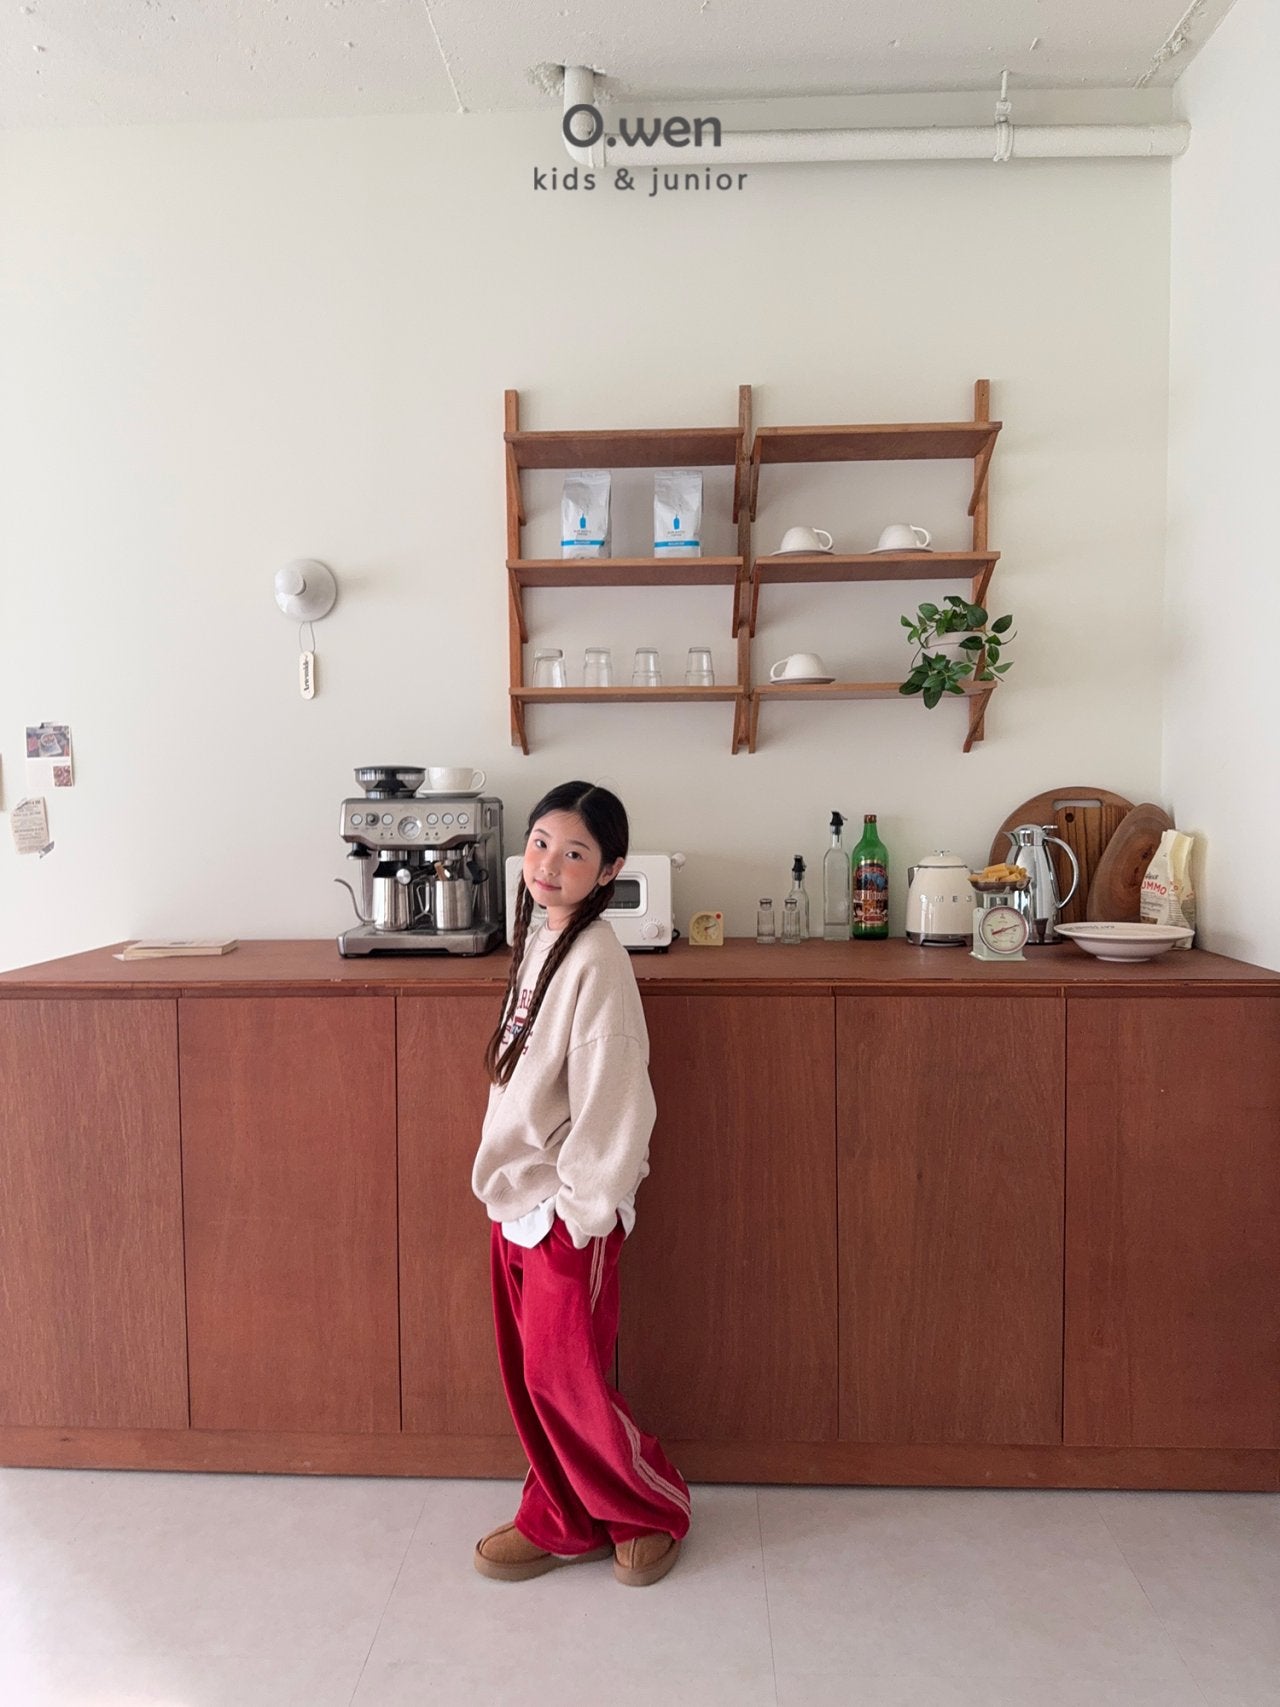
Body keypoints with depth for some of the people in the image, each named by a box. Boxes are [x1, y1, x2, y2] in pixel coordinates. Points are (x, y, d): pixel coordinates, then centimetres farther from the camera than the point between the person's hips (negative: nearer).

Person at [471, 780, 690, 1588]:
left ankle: (656, 1508, 31)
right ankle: (561, 1522, 37)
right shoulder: (540, 941, 4)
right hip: (517, 1198, 8)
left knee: (565, 1378, 7)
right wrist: (509, 1184, 13)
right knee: (530, 1374, 17)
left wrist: (582, 1206, -15)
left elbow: (613, 1099, -22)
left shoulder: (596, 961, -22)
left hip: (568, 1209, -8)